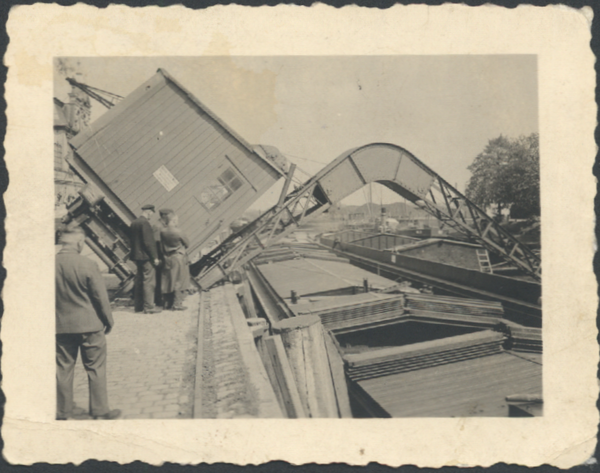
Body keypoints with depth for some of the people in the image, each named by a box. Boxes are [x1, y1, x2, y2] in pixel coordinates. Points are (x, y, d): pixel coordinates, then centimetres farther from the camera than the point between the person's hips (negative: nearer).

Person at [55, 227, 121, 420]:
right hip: (89, 325, -4)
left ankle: (62, 413, 20)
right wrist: (108, 320, 3)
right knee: (96, 369, 8)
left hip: (61, 327, 4)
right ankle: (100, 411, 14)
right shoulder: (87, 265, -16)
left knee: (63, 370, 12)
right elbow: (100, 296, -11)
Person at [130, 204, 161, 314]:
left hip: (137, 256, 9)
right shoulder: (144, 223, -16)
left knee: (139, 281, 15)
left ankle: (138, 305, 21)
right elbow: (148, 242, -19)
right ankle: (149, 307, -2)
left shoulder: (134, 223, 12)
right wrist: (155, 257, -15)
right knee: (149, 281, -4)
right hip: (146, 256, -9)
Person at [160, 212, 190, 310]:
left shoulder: (163, 232, -2)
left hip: (167, 258, 6)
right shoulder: (177, 232, -18)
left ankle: (167, 303, 19)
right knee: (178, 281, 1)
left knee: (167, 281, 12)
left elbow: (163, 245, 7)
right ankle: (177, 304, 2)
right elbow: (187, 243, -6)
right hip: (178, 258, -6)